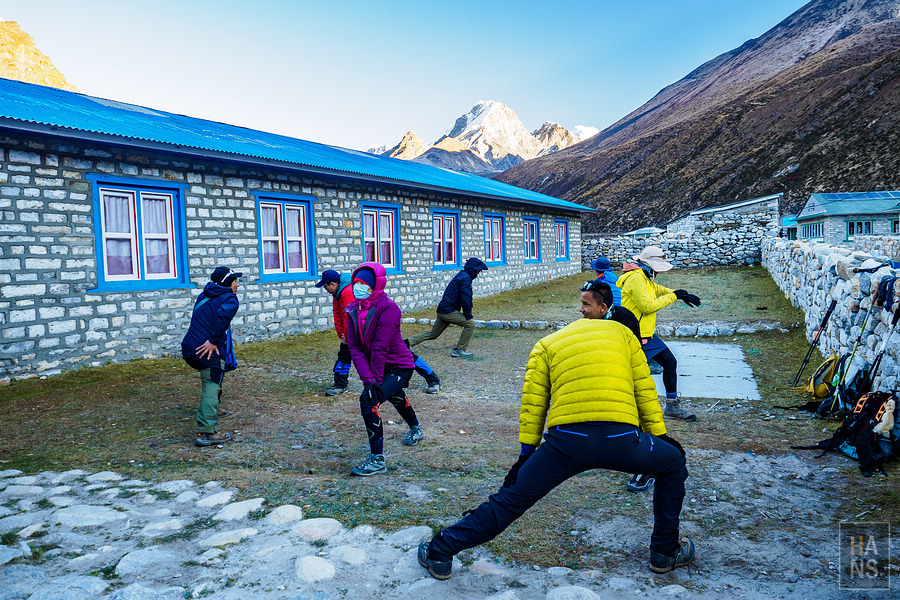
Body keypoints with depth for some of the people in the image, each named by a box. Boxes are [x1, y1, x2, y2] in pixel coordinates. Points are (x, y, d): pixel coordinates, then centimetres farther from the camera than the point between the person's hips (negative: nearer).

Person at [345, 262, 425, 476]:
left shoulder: (388, 308, -25)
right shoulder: (353, 311, -4)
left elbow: (380, 347, -25)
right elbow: (354, 347, -10)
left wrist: (377, 379, -24)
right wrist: (367, 378, -20)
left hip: (398, 366, -8)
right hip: (379, 368, 9)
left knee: (369, 400, -24)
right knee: (395, 396, 31)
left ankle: (377, 460, -15)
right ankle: (416, 430, 63)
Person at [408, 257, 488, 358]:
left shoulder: (461, 276, 20)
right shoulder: (465, 278, -12)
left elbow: (466, 298, 24)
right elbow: (466, 299, -20)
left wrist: (467, 314, 17)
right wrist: (468, 316, -11)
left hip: (442, 311, 10)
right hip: (448, 311, -10)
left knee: (432, 334, 17)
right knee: (470, 323, -9)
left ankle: (409, 342, 15)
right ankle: (460, 350, -6)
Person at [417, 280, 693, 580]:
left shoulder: (547, 344, 22)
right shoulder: (623, 332, 24)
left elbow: (533, 403, 16)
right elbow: (645, 390, 21)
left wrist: (526, 452, 18)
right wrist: (659, 436, 28)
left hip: (566, 440, 0)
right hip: (622, 437, 0)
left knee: (511, 499, 14)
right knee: (673, 464, 30)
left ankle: (440, 552, 20)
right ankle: (665, 553, 38)